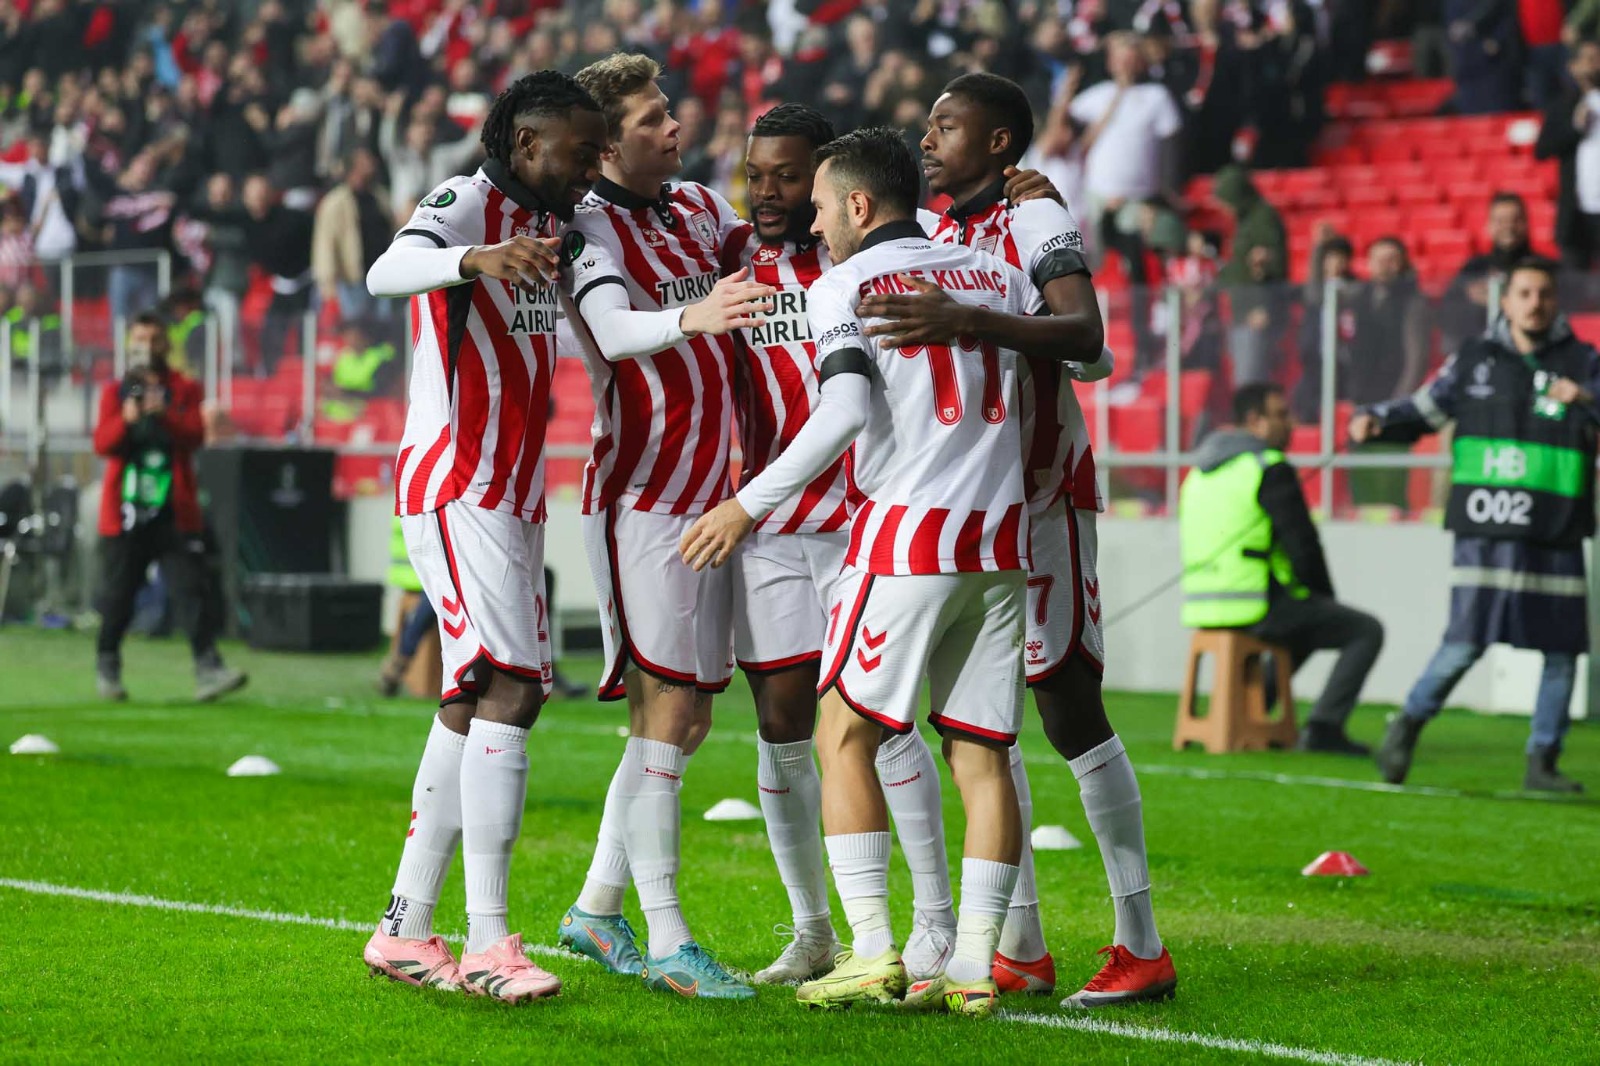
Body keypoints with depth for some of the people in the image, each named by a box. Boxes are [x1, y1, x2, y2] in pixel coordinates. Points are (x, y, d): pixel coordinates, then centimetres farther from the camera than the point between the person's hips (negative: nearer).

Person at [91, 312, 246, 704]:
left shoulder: (185, 389, 10)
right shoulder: (115, 392, 10)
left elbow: (196, 436, -6)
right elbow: (102, 444, -3)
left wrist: (165, 415, -24)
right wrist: (126, 420, -23)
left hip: (175, 510, 0)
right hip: (126, 512, 1)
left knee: (192, 587, -10)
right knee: (118, 593, 5)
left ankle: (208, 670, -18)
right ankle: (107, 666, 21)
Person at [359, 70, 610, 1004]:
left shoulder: (552, 221, 16)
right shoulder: (469, 201, -10)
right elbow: (386, 271, -31)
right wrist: (475, 260, -50)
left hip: (514, 496, 9)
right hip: (455, 485, -9)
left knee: (473, 707, 10)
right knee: (506, 691, -16)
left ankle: (407, 929, 15)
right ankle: (488, 943, -17)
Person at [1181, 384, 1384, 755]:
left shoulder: (1202, 470, 16)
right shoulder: (1271, 470, -11)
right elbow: (1303, 545, -13)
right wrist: (1326, 598, 6)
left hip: (1207, 610, 9)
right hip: (1260, 608, -9)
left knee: (1305, 626, 36)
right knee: (1366, 631, 5)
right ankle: (1323, 727, -5)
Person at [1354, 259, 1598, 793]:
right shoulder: (1475, 358, 8)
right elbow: (1424, 409, 15)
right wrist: (1375, 420, -2)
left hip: (1555, 537, 1)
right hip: (1485, 530, -1)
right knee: (1466, 644, -7)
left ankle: (1542, 763, 14)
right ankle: (1408, 725, 14)